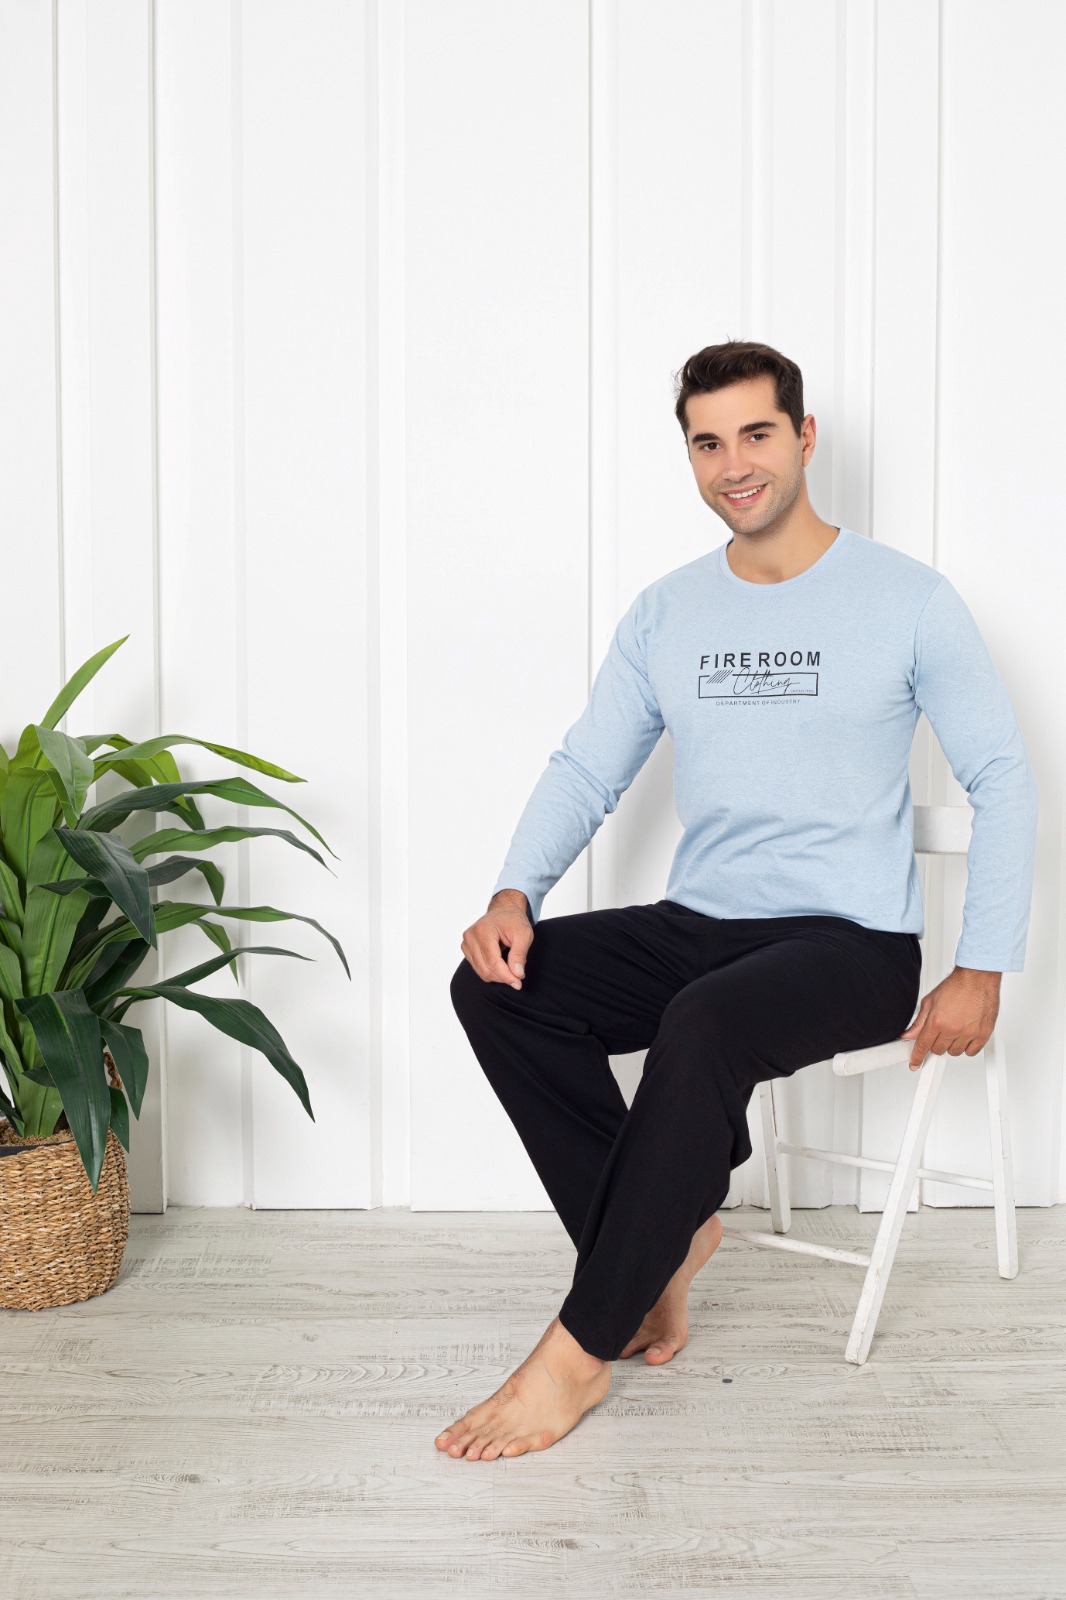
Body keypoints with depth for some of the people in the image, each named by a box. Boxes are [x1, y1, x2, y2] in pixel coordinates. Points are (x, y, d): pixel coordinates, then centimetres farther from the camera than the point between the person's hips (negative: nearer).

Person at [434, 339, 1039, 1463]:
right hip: (698, 926, 5)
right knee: (494, 985, -16)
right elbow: (585, 769, 8)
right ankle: (662, 1236, -4)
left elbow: (1002, 778, 0)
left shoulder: (906, 599, -2)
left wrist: (984, 968, -9)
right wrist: (516, 893, -11)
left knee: (704, 1023, -36)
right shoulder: (663, 614, 10)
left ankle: (580, 1349, -23)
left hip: (853, 945, -5)